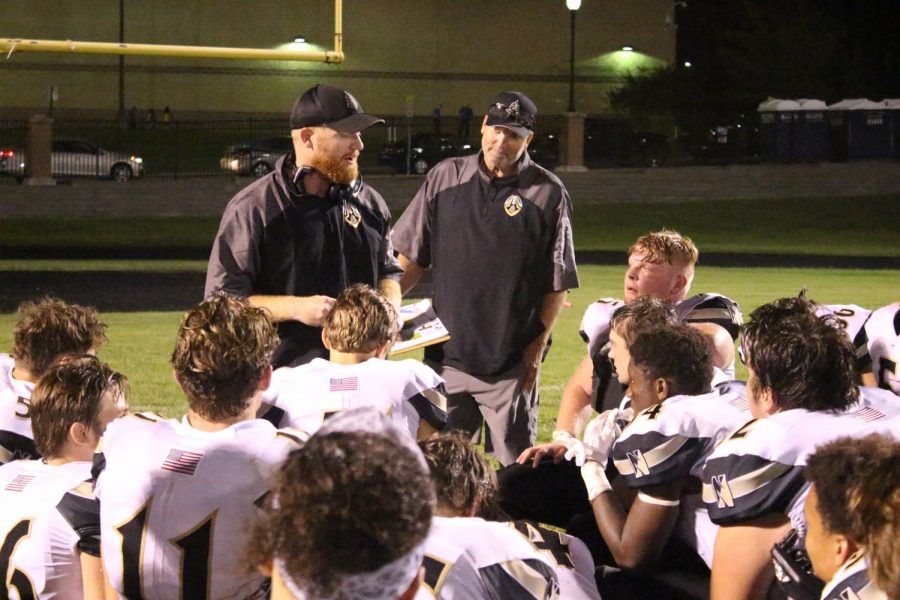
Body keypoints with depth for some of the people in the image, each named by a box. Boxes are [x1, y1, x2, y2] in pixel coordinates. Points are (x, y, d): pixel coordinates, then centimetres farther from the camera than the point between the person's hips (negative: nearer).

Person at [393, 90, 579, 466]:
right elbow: (411, 258, 10)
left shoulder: (548, 194, -3)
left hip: (512, 362, -3)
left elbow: (558, 284, -1)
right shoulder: (446, 178, 5)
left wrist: (537, 346, -7)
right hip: (446, 354, 3)